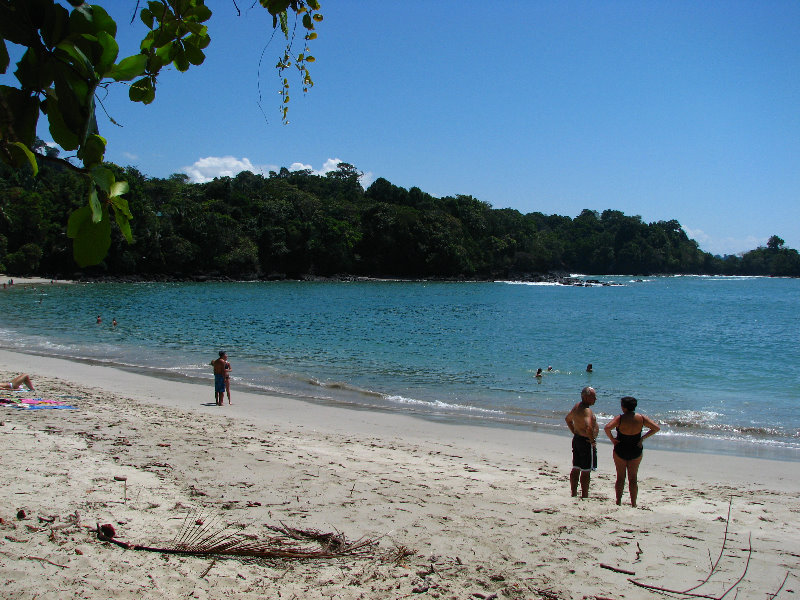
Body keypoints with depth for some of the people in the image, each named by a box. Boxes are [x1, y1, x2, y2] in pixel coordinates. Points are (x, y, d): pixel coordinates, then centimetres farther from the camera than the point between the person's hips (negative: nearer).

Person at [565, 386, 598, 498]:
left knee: (576, 469, 15)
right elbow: (588, 427, -38)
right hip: (586, 442, -10)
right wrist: (592, 440, -22)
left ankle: (574, 493, 23)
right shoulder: (586, 410, -23)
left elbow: (568, 419, 25)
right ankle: (584, 496, 5)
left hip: (576, 439, 10)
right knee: (586, 471, -1)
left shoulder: (577, 406, 8)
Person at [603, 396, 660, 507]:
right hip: (636, 452, 2)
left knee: (620, 477, 11)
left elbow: (607, 428, -30)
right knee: (633, 478, 12)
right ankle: (633, 503, 13)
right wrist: (643, 437, -1)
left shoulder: (620, 418, -17)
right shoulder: (641, 418, -8)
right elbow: (656, 428, -4)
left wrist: (612, 439, -15)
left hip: (620, 451, -2)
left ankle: (618, 501, 12)